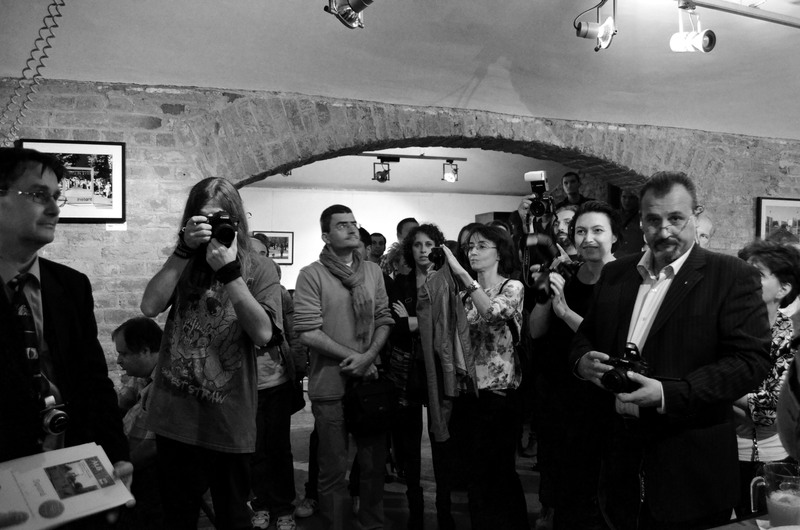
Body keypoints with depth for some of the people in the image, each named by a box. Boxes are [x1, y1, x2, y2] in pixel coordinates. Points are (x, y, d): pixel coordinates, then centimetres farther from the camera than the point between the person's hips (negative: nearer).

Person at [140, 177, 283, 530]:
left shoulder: (259, 269, -3)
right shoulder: (183, 263, 6)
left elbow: (264, 334, -17)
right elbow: (150, 307, -10)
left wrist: (228, 270, -21)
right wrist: (184, 251, -14)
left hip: (229, 424, -2)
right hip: (174, 418, 3)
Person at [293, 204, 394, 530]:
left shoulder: (373, 271, 8)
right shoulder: (312, 274, -8)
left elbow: (384, 320, 6)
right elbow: (308, 332, -14)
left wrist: (369, 355, -11)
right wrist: (352, 356, -13)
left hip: (370, 379, 5)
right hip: (330, 384, -4)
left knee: (374, 463, 16)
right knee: (334, 469, 8)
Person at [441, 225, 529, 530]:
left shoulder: (513, 287, -5)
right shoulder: (467, 293, 11)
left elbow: (492, 312, -26)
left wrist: (461, 274, -28)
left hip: (498, 390, -5)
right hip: (469, 387, 5)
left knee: (498, 468, 2)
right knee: (478, 468, 14)